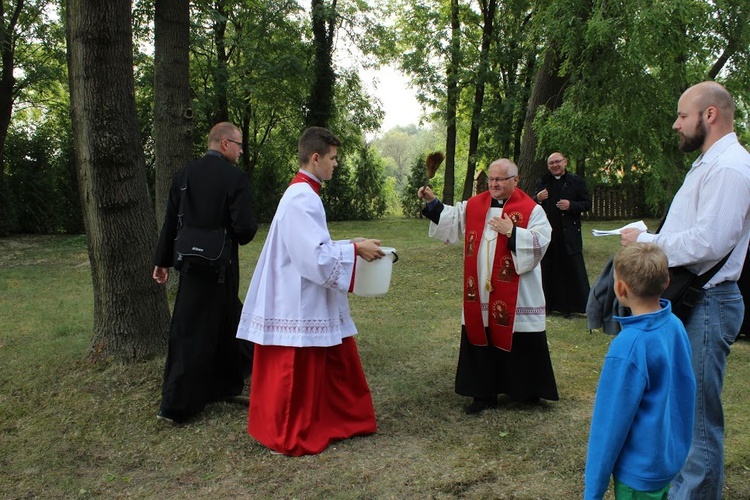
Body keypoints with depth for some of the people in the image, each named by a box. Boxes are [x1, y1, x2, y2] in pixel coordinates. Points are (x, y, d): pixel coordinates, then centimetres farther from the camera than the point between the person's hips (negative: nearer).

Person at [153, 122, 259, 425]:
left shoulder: (184, 175, 3)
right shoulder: (235, 177, -14)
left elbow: (170, 222, 7)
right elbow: (244, 228, -19)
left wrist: (162, 261, 15)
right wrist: (249, 230, 4)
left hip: (191, 263, 5)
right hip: (220, 266, -5)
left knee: (225, 323, 19)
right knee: (193, 333, 6)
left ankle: (227, 383, 33)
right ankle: (175, 406, 17)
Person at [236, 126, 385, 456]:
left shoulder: (303, 194, 12)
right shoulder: (301, 198, -20)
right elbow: (315, 255, -25)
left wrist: (350, 245, 9)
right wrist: (354, 250, -15)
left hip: (311, 300, 10)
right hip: (301, 302, -10)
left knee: (335, 365, 17)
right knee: (297, 373, 4)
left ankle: (344, 418, 31)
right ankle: (287, 438, 19)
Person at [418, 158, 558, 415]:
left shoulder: (531, 209, -6)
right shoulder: (474, 205, 8)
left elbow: (541, 240, -14)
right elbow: (451, 220, 12)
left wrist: (512, 232, -22)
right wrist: (432, 202, 1)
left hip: (516, 294, -4)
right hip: (480, 290, 4)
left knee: (520, 341, 5)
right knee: (481, 339, 9)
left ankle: (529, 390, 26)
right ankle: (484, 393, 21)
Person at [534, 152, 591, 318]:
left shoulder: (576, 181, 3)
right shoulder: (542, 182, 11)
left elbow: (587, 204, 2)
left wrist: (571, 205, -15)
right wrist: (537, 198, -8)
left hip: (569, 234, -2)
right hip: (548, 234, 3)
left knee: (573, 270, -1)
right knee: (548, 270, 8)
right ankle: (550, 304, 18)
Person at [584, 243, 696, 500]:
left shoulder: (629, 346, -27)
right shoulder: (675, 326, -5)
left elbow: (612, 422, -21)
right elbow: (687, 390, 8)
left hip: (639, 471, -7)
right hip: (673, 457, 7)